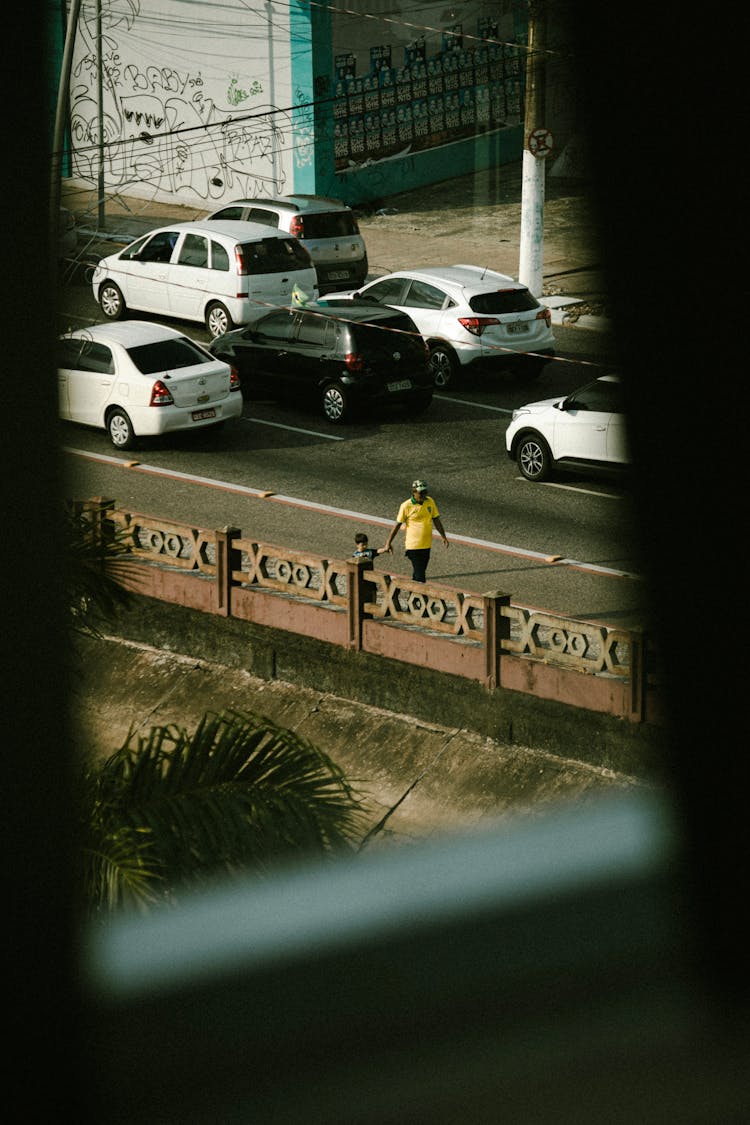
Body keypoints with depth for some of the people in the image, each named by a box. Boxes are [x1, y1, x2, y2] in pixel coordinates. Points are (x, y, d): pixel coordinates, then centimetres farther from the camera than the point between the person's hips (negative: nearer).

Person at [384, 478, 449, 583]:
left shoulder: (430, 502, 2)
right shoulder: (406, 506, -11)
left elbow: (436, 520, 11)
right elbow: (397, 525, -4)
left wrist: (443, 537, 7)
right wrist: (388, 543, -3)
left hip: (427, 545, 5)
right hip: (413, 545, -5)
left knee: (418, 573, 17)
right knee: (419, 575, -9)